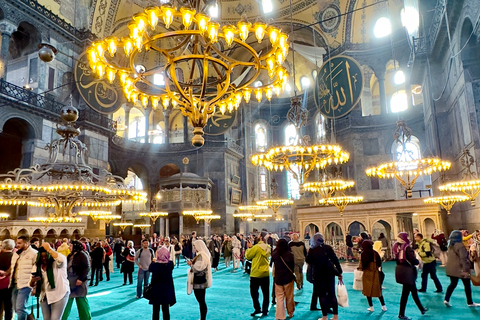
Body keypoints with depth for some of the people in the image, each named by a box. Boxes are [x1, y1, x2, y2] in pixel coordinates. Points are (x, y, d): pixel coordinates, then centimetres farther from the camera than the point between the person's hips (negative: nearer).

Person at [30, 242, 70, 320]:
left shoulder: (57, 263, -10)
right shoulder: (37, 266, 6)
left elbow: (62, 259, -36)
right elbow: (32, 285, 9)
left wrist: (49, 249, -29)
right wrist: (33, 281, -16)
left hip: (59, 294, -6)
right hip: (44, 296, 6)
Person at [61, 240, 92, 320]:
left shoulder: (82, 255, -11)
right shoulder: (69, 256, 12)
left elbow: (87, 268, -16)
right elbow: (66, 268, 20)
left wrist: (81, 279, -21)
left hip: (78, 282, -6)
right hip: (69, 283, 7)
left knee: (81, 301, 5)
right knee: (67, 302, 8)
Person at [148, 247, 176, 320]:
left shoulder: (154, 265, -19)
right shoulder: (170, 264, -14)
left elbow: (149, 270, 3)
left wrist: (155, 261, 15)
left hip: (156, 291, -1)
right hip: (167, 291, 1)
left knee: (156, 310, 13)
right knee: (166, 309, 11)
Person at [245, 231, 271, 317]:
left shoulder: (256, 247, -19)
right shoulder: (268, 248, 2)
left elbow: (248, 256, -9)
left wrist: (249, 248, 5)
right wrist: (251, 247, 9)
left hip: (256, 274, -6)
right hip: (266, 274, 6)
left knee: (254, 292, 8)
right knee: (266, 293, 13)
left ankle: (258, 310, 9)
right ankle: (265, 310, 19)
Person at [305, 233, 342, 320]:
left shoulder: (312, 250, -8)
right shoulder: (328, 248, -5)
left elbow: (308, 261, 2)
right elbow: (335, 260, -5)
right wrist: (339, 272, 1)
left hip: (318, 275, -2)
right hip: (329, 274, 2)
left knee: (322, 295, 7)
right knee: (332, 294, 12)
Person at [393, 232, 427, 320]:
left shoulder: (397, 247, 2)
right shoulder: (407, 247, -17)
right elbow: (413, 260, -22)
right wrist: (418, 262, -2)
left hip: (400, 270, 7)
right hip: (407, 272, -7)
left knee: (413, 290, 23)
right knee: (405, 293, 2)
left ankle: (422, 309, 38)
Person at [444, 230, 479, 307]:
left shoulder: (450, 246, 7)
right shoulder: (460, 245, -16)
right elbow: (463, 258, -19)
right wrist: (465, 269, -16)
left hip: (451, 268, 7)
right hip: (460, 269, -7)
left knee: (453, 284, 13)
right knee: (467, 285, 10)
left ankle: (446, 299, 4)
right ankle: (470, 302, 21)